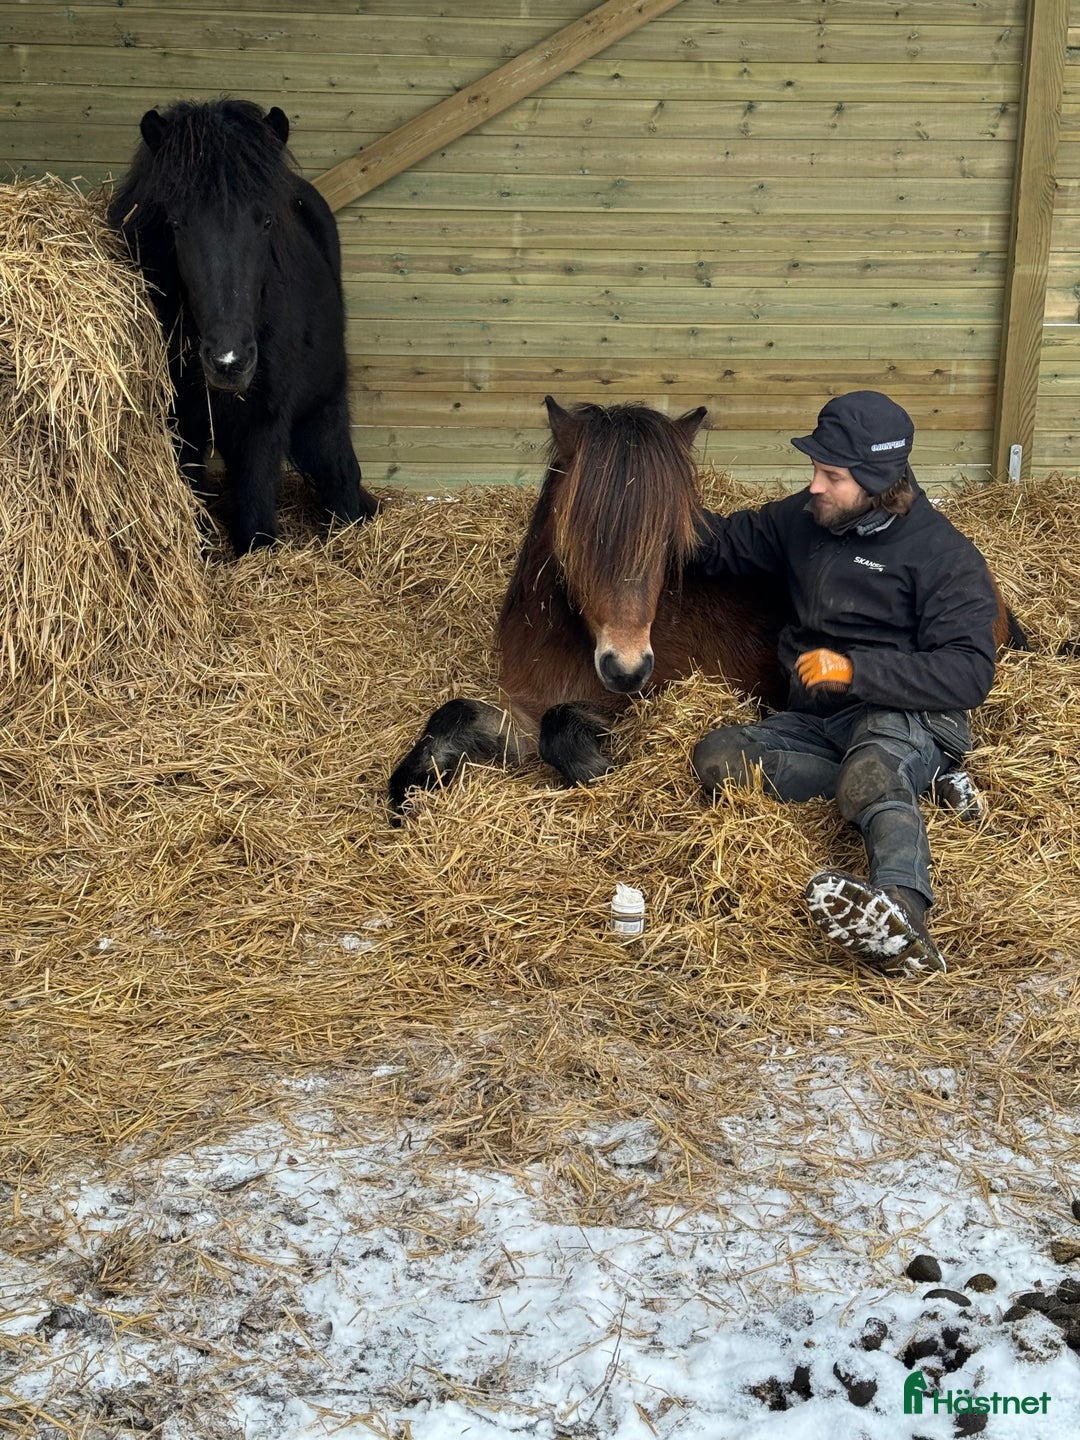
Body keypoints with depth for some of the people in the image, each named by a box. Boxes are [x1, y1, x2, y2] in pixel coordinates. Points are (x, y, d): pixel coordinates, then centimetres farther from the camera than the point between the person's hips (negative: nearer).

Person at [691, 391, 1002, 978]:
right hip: (814, 720, 7)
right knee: (717, 755, -20)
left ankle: (901, 922, -70)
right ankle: (919, 782, -19)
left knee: (872, 769, -40)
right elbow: (724, 544, 24)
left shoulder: (944, 554, -7)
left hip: (905, 715, -7)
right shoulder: (804, 519, 11)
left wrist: (855, 669, -25)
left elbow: (969, 673, -15)